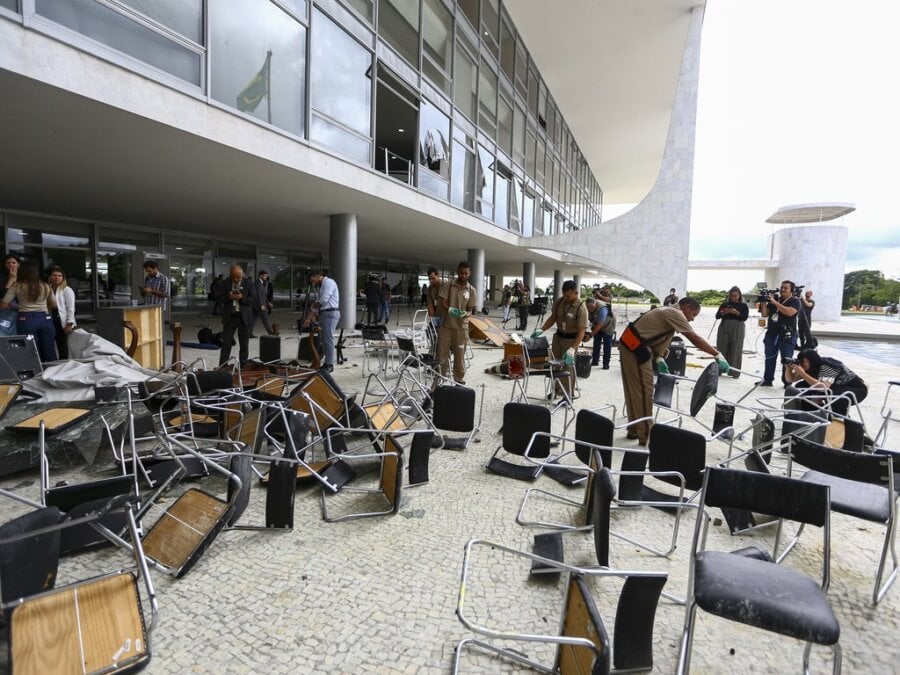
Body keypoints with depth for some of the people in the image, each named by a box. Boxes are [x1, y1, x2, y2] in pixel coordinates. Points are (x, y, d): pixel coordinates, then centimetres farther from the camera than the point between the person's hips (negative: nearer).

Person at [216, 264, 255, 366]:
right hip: (229, 316, 1)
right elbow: (220, 297, 5)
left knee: (244, 345, 6)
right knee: (226, 343, 2)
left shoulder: (248, 283, -1)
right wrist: (228, 297, -15)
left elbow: (253, 299, -4)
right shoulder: (226, 283, 3)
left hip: (244, 317, -1)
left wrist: (242, 298, -20)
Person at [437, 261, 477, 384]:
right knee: (442, 353, 5)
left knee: (460, 355, 5)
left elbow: (470, 309, 3)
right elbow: (443, 303, -3)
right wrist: (449, 309, -26)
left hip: (461, 327, 0)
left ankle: (459, 380, 17)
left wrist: (465, 313, -21)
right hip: (446, 325, 0)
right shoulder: (448, 286, 1)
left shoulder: (472, 290, 3)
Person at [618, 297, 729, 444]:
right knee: (644, 392, -5)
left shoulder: (668, 312, 21)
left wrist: (658, 358, 5)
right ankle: (645, 436, 1)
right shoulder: (675, 313, -9)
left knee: (634, 391, 16)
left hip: (629, 346, 10)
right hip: (635, 348, -10)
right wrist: (718, 355, -13)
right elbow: (695, 339, -15)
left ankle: (634, 430, 26)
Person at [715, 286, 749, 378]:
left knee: (735, 350, -4)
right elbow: (717, 316, 5)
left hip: (737, 329, -2)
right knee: (722, 348, 3)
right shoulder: (725, 304, 10)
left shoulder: (743, 305, 5)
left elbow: (745, 318, -5)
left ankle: (734, 372, -1)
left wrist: (737, 313, -21)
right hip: (724, 328, 2)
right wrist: (723, 312, -14)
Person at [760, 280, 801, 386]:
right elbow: (764, 314, 11)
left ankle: (787, 382, 2)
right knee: (770, 358, 9)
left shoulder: (795, 301, -1)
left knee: (786, 359, -2)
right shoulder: (774, 299, 15)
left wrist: (775, 302, -19)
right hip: (771, 333, 5)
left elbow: (789, 312, -21)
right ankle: (767, 380, 15)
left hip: (787, 335, -5)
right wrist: (764, 302, -2)